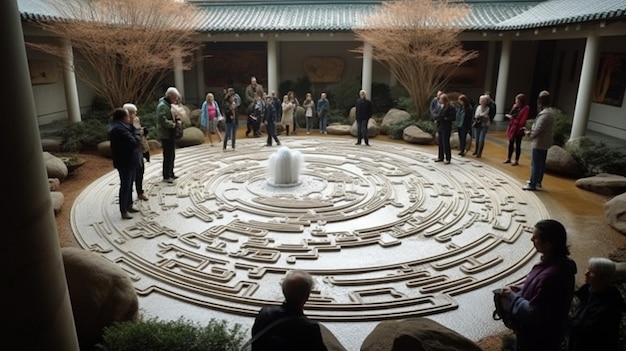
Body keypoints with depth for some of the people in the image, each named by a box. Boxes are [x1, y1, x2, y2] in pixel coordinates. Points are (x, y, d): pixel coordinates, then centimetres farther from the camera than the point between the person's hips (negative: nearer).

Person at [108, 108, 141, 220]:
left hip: (130, 160, 10)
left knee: (129, 184, 19)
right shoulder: (120, 129, -24)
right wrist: (136, 131, -12)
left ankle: (128, 205, 31)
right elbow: (134, 142, -26)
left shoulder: (120, 127, 10)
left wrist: (134, 130, -3)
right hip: (125, 162, -10)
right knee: (125, 186, -2)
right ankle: (123, 210, 7)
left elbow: (130, 139, 12)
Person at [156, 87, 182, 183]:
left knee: (172, 155, 18)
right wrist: (173, 124, -19)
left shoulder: (169, 105, 14)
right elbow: (162, 120, -30)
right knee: (168, 156, -3)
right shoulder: (162, 106, -18)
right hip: (166, 135, -10)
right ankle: (166, 176, 7)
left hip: (171, 135, 10)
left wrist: (177, 120, 3)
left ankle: (171, 174, 30)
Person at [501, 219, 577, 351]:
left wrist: (512, 296, -19)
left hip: (537, 340, -8)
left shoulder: (551, 275, -37)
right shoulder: (558, 262, -6)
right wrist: (520, 290, 1)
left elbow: (533, 314, -30)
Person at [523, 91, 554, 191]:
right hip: (545, 142, 10)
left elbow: (537, 130, -24)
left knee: (535, 164, -2)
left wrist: (528, 133, -7)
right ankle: (538, 181, 30)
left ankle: (532, 184, 4)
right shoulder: (550, 111, 9)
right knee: (541, 163, 18)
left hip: (539, 143, -10)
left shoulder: (544, 114, -23)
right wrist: (530, 130, 8)